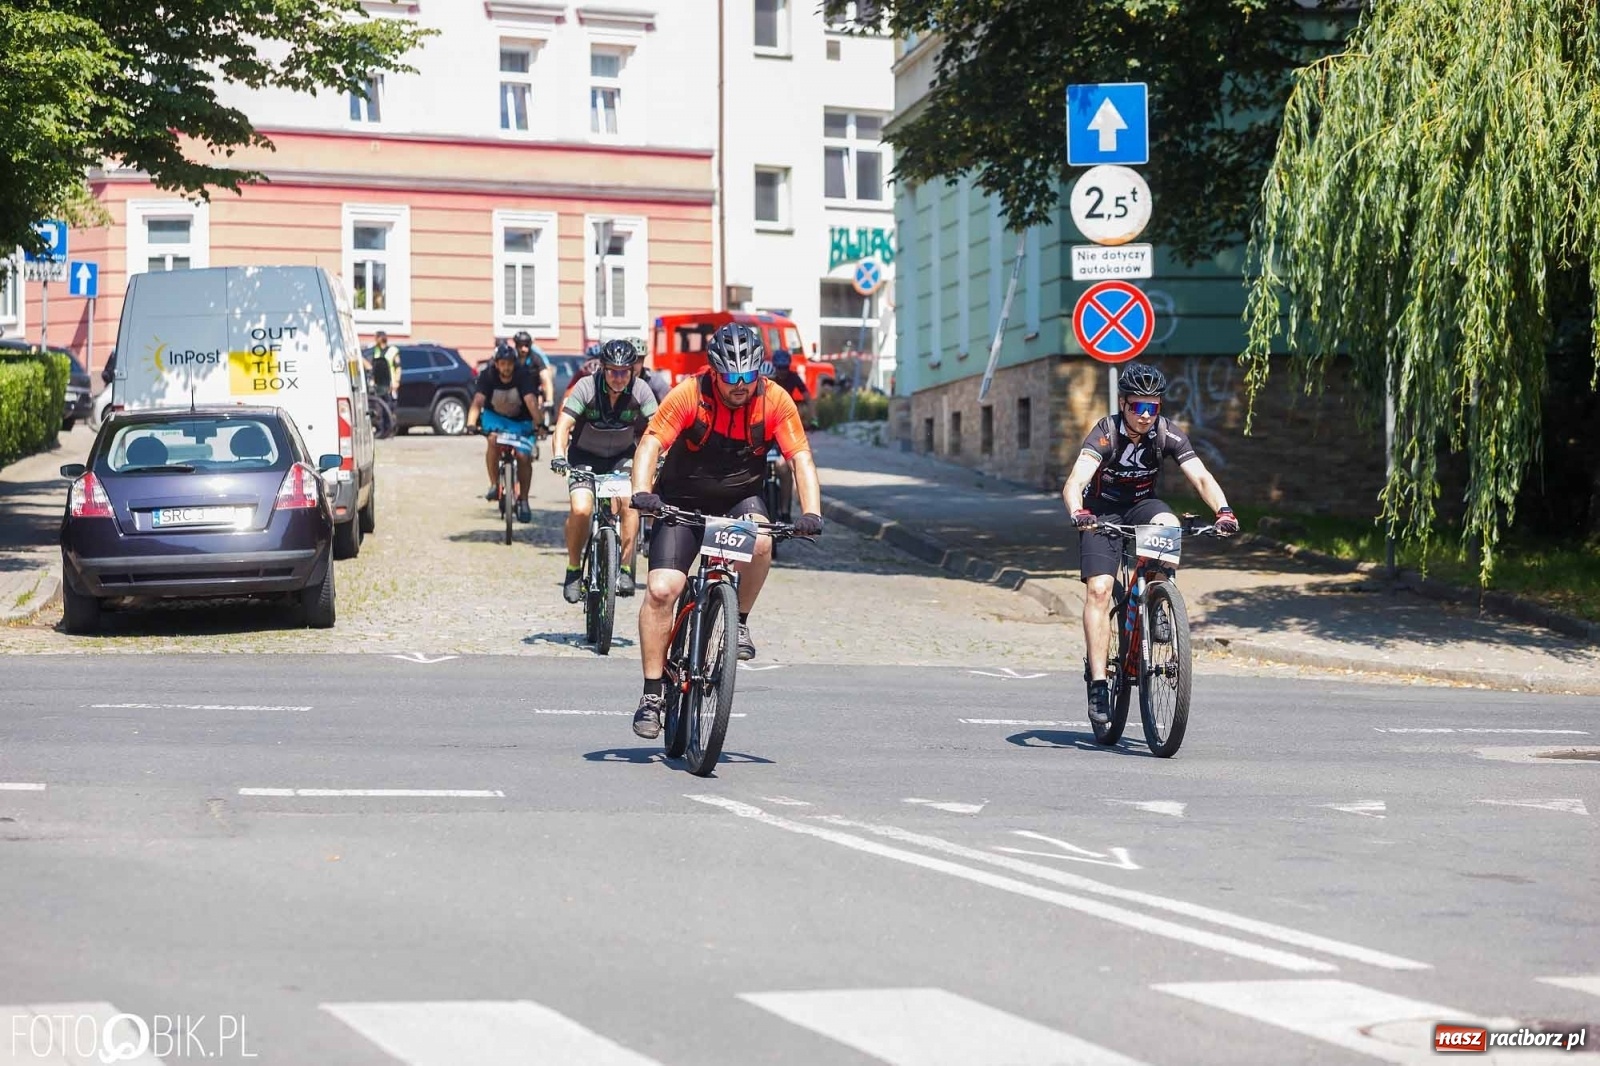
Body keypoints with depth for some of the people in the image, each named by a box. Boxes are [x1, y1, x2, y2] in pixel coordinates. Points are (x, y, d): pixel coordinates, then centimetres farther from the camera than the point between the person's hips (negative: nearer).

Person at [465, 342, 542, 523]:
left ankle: (523, 500, 3)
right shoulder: (488, 376, -20)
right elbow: (478, 401, -32)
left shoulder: (523, 376, -23)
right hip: (495, 416, 0)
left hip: (520, 420, 0)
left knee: (523, 457, -15)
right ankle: (494, 485, -16)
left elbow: (531, 401, -35)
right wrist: (471, 423, -49)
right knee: (493, 439, -31)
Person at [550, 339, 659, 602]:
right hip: (585, 455, -1)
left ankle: (625, 569, -14)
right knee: (580, 509, -23)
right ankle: (573, 569, -2)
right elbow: (564, 424, -25)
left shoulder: (640, 390, -16)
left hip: (622, 456, 1)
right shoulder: (586, 387, -21)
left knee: (629, 502, -25)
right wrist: (559, 455, -41)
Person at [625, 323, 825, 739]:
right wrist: (642, 492, -42)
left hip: (741, 498, 1)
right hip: (683, 502, -1)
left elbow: (801, 459, -15)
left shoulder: (775, 400, -13)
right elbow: (651, 444, -24)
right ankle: (653, 693, -7)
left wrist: (811, 512, -30)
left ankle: (740, 622, -7)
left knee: (759, 544, -34)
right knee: (661, 590, -17)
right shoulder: (688, 395, -18)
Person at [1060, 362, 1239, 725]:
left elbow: (1201, 477, -26)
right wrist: (1078, 513, -60)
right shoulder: (1105, 433, -25)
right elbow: (1076, 481, -39)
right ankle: (1098, 683, -18)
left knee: (1168, 524, -33)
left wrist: (1223, 510, -45)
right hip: (1102, 512, -2)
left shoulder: (1168, 434, -17)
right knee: (1099, 588, -20)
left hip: (1142, 505, 2)